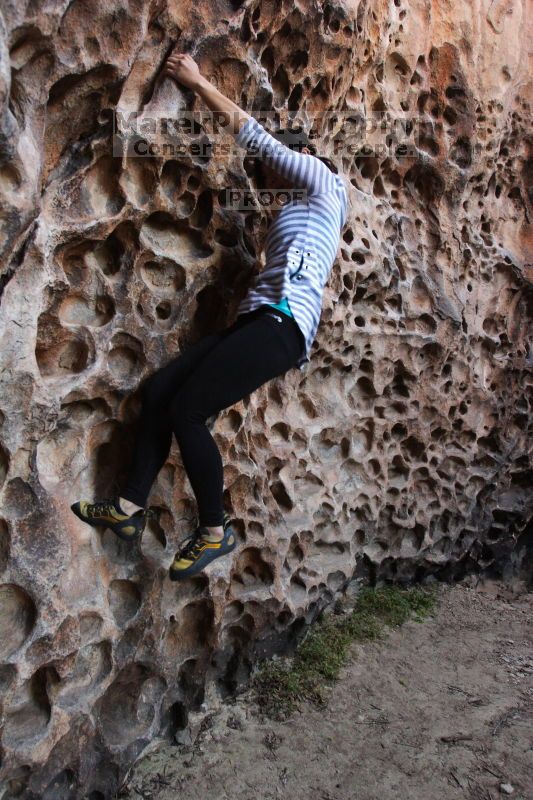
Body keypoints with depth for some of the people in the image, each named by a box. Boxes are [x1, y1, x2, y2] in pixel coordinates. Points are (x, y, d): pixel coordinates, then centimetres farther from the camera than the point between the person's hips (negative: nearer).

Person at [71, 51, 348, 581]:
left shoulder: (322, 179, 9)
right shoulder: (301, 208, 31)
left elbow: (252, 133, 9)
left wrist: (196, 81, 16)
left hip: (282, 322, -9)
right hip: (256, 321, 9)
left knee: (187, 410, -17)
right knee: (158, 389, -5)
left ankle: (215, 531, -4)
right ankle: (131, 506, -3)